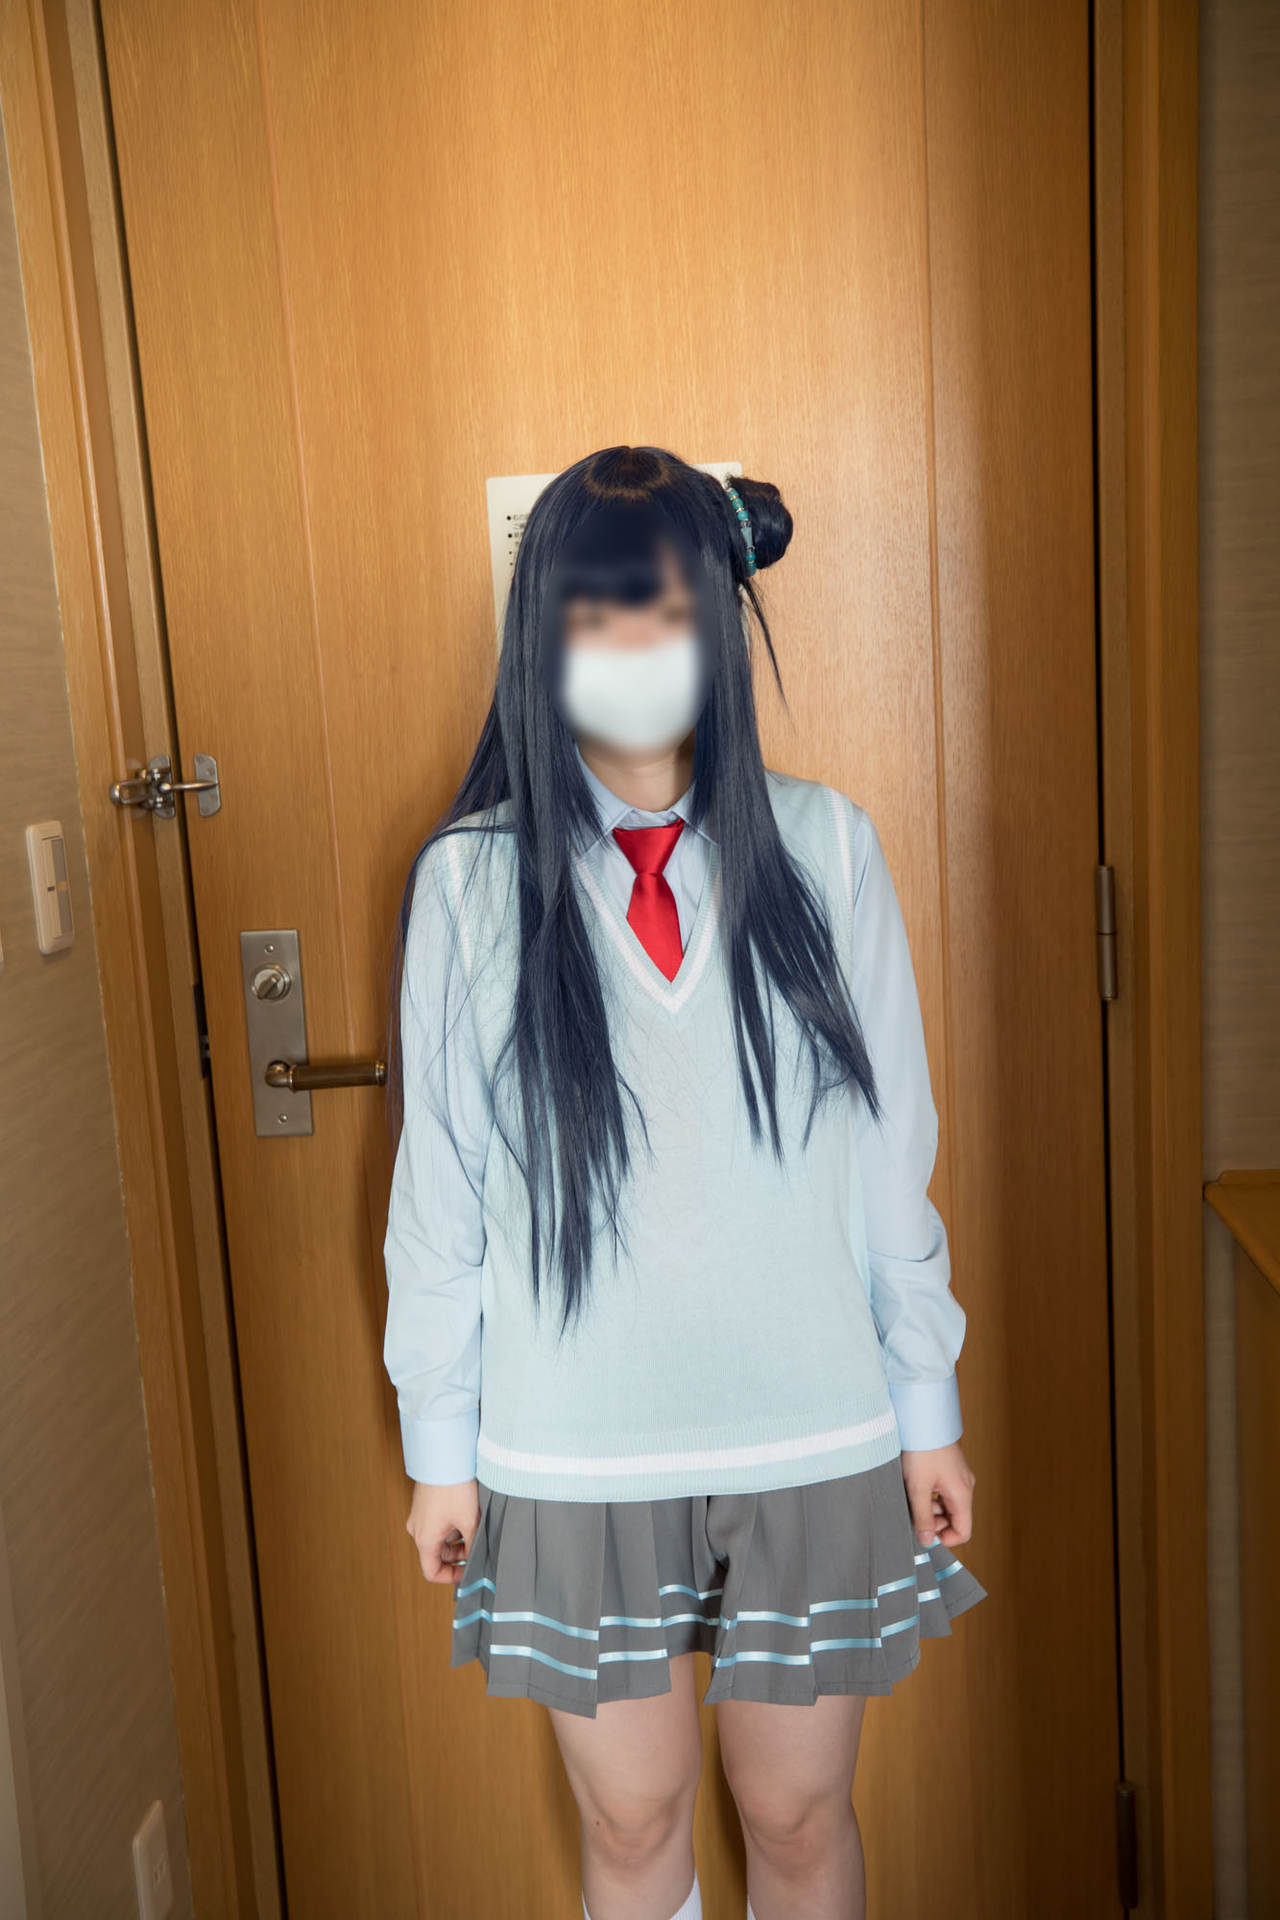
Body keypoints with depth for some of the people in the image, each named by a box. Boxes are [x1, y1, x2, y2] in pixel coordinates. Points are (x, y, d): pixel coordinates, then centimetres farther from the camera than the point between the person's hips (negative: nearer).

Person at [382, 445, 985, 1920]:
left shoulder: (823, 847, -5)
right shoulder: (470, 877, -7)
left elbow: (893, 1152, 0)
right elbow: (439, 1185, -1)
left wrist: (929, 1408, 4)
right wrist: (440, 1441, 3)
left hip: (815, 1438, 1)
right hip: (573, 1453, 0)